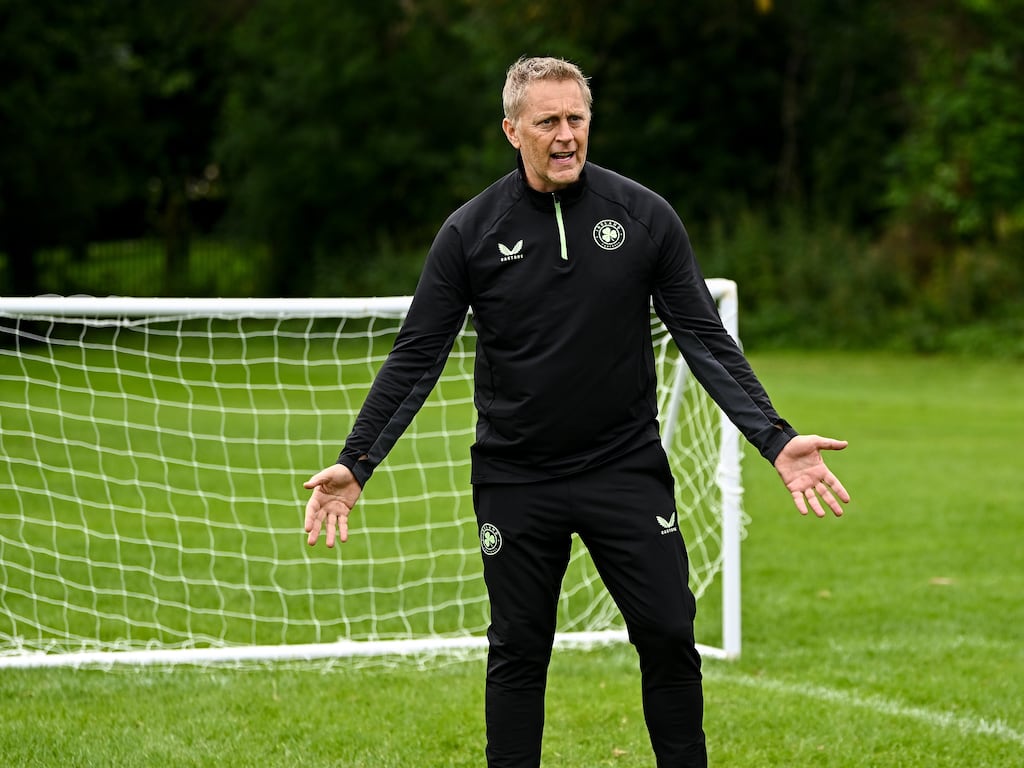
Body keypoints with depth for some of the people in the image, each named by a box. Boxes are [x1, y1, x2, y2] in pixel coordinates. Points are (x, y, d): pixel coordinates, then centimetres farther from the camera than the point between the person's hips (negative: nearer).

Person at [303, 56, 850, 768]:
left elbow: (705, 339, 0)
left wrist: (775, 438, -9)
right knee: (517, 654, 4)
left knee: (669, 638, -2)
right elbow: (415, 357, -1)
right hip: (514, 481, 0)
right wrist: (355, 463, -9)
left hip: (628, 468, 0)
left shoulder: (646, 216, -2)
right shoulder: (470, 231, -3)